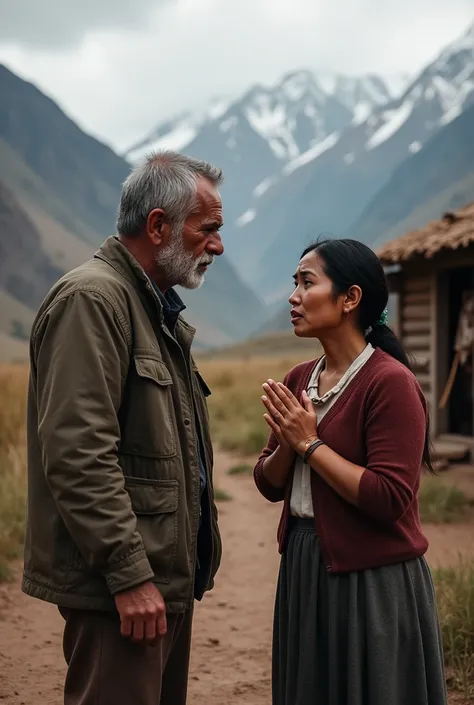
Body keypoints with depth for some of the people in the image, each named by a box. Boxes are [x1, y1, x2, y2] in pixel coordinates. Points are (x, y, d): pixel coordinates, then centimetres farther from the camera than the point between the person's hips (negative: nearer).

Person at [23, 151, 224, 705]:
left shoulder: (158, 307, 17)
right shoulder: (90, 299, -14)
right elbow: (78, 454, -22)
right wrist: (129, 575, -21)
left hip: (167, 575, 9)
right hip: (120, 584, -9)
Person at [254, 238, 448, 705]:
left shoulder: (390, 382, -17)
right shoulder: (298, 380, 6)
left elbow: (388, 498, -23)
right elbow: (270, 485, 9)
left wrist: (311, 443, -18)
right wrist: (287, 445, -12)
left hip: (373, 580, -7)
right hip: (304, 568, 7)